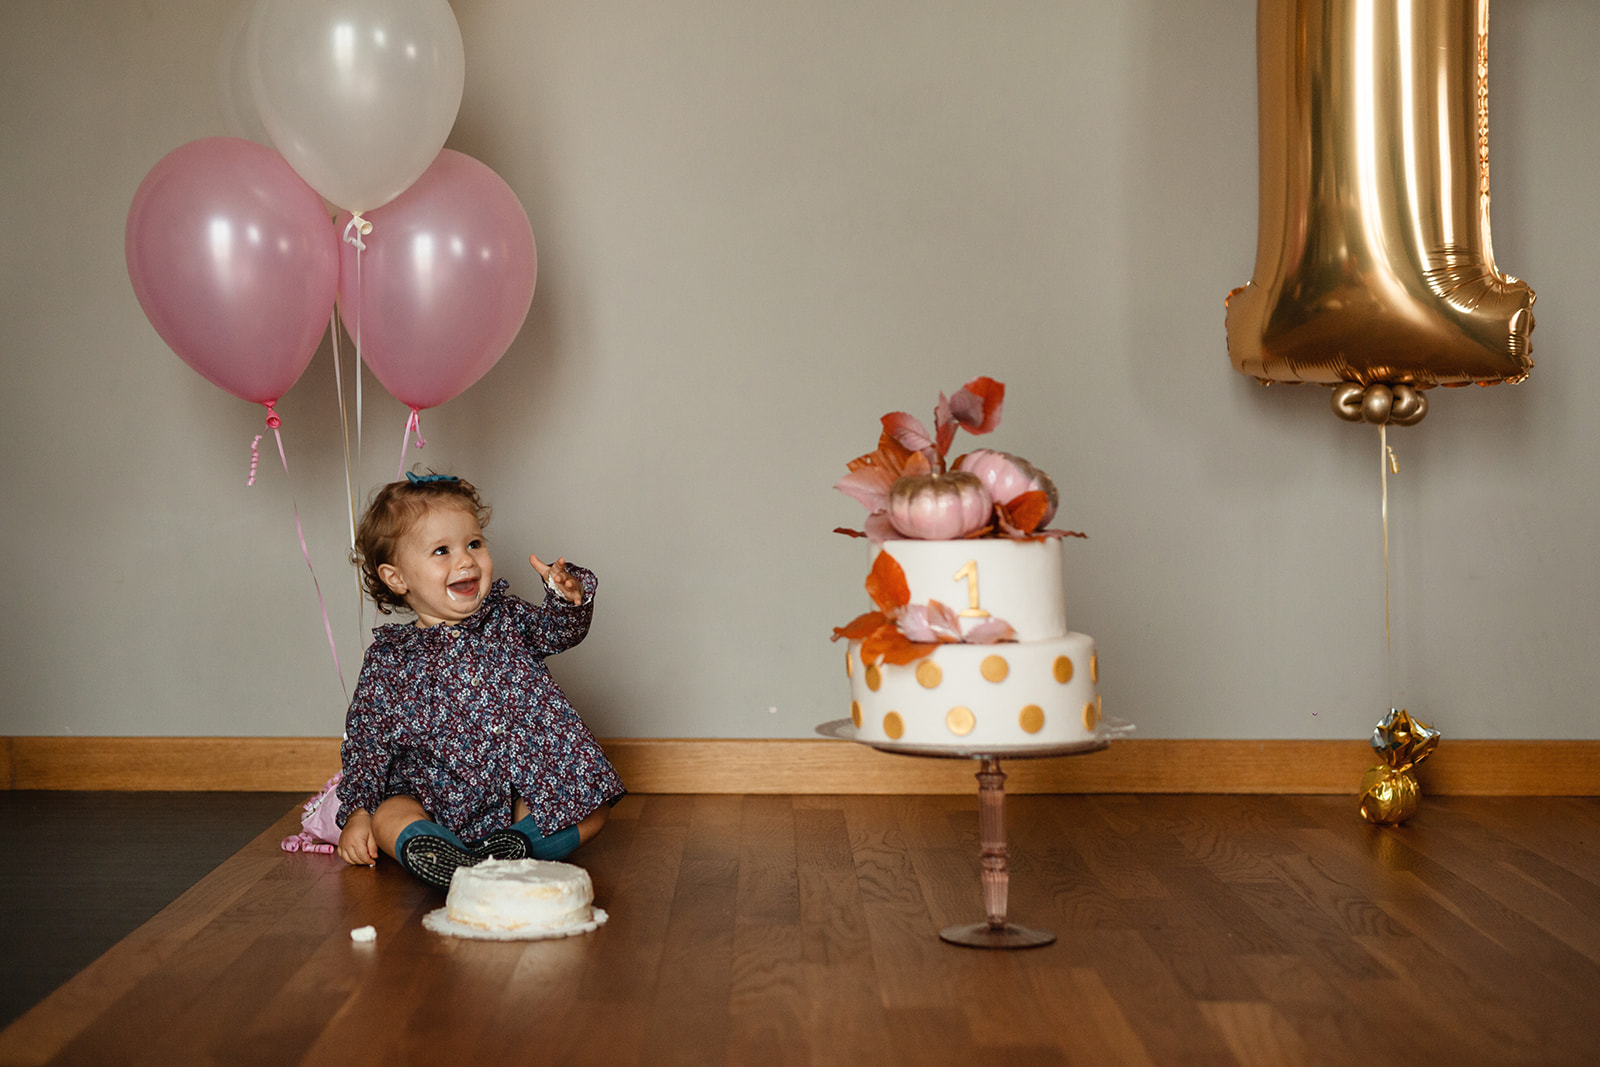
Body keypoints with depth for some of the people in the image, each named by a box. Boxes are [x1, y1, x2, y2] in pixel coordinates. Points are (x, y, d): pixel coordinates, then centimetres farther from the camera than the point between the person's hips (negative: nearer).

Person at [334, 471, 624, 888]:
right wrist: (357, 813, -5)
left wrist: (568, 598, -30)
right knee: (387, 818, -26)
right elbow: (367, 744, 4)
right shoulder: (389, 660, 1)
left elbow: (555, 630, -8)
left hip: (526, 792, 2)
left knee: (592, 810, -17)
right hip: (438, 802, -2)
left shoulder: (505, 619, 7)